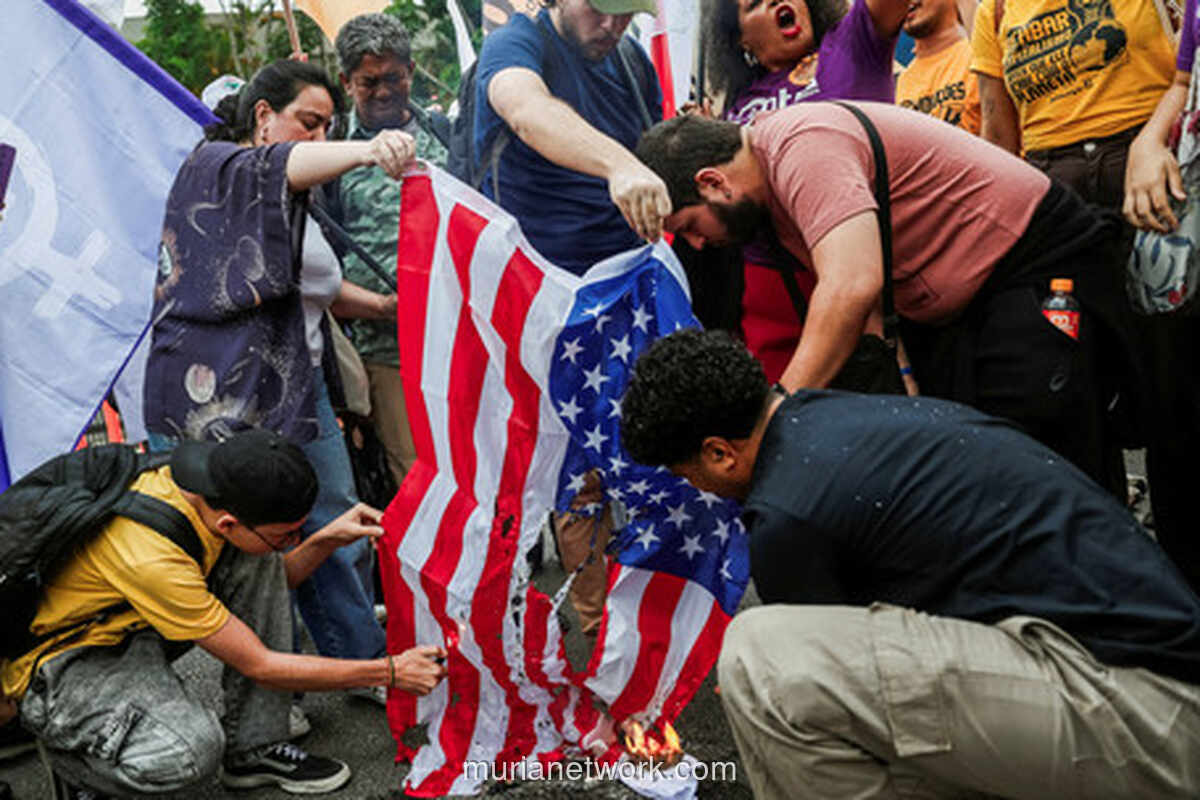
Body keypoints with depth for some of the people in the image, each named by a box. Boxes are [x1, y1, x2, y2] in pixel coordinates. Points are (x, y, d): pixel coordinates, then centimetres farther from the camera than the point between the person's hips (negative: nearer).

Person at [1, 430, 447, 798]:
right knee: (190, 750, -33)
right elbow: (260, 666, -26)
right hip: (60, 667, -8)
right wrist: (389, 672, -23)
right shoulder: (150, 556, -36)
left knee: (258, 562, -12)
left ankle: (254, 748, -4)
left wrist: (328, 539, -13)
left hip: (125, 625, 8)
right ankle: (69, 751, 0)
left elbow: (268, 587, 5)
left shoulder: (202, 484, -14)